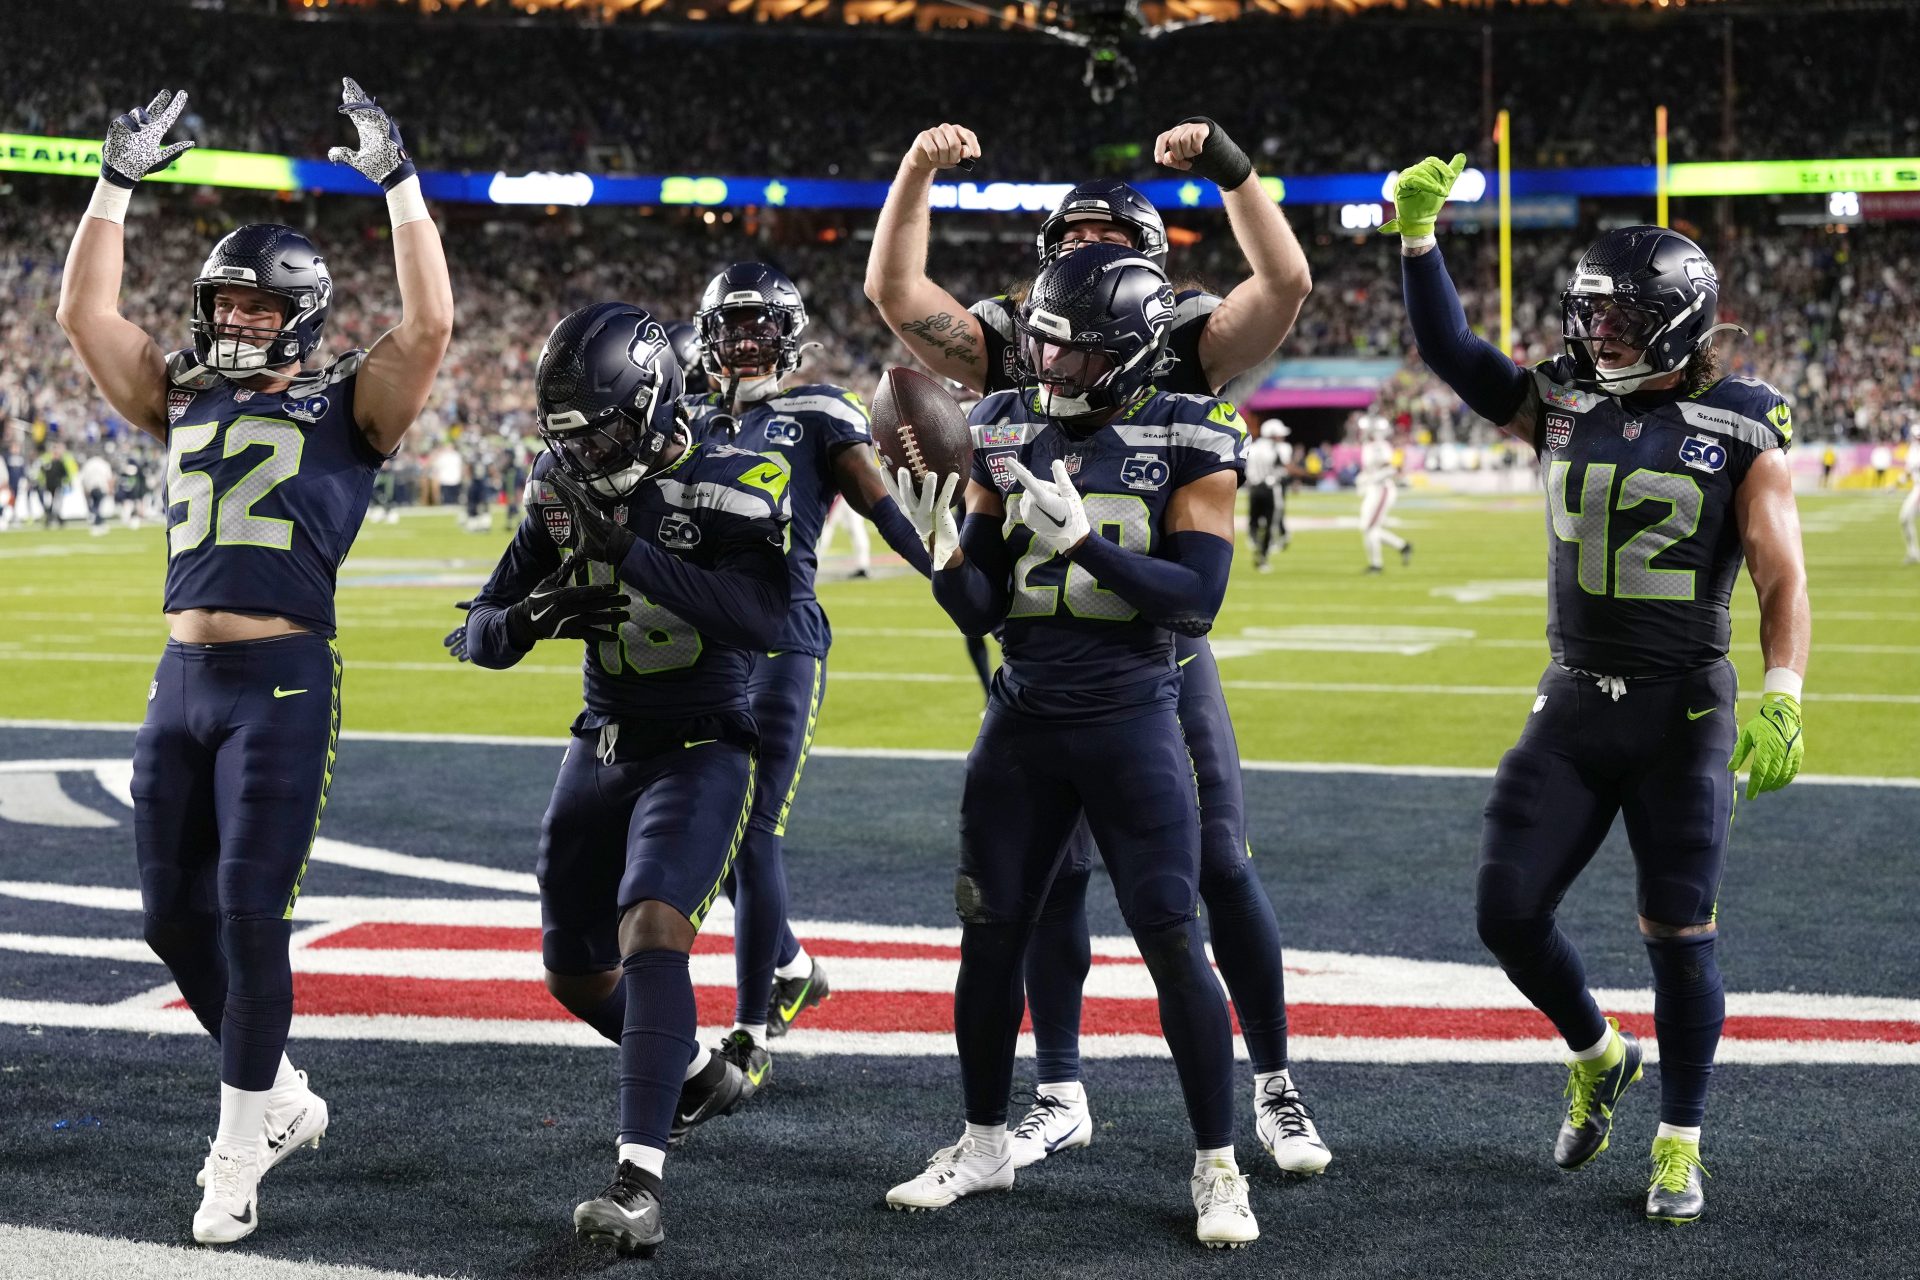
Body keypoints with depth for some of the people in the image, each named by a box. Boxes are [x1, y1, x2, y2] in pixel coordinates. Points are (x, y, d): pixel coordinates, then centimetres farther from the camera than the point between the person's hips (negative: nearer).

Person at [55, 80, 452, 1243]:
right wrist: (121, 179, 10)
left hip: (285, 683, -6)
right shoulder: (184, 400, 17)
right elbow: (86, 311, 14)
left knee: (249, 913, -7)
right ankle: (279, 1098, 28)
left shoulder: (349, 407, 2)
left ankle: (239, 1154, 7)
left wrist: (399, 181, -13)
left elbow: (429, 325, -13)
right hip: (183, 680, 6)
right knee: (174, 915, 9)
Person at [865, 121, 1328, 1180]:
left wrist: (1229, 167, -18)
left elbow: (1285, 283, -11)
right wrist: (919, 171, -11)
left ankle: (1275, 1088, 13)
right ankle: (1060, 1098, 20)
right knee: (1052, 874, 7)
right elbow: (894, 290, -1)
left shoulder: (1183, 349, 1)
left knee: (1220, 865, -1)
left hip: (1163, 646, -1)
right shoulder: (1010, 349, 5)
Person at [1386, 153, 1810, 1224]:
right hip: (1574, 704, 4)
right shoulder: (1565, 407, 4)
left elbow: (1783, 581, -10)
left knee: (1680, 935, 2)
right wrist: (1418, 236, -7)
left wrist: (1782, 694, -24)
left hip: (1685, 712, -4)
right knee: (1508, 909, 1)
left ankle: (1681, 1146, 18)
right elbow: (1450, 351, 4)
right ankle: (1599, 1056, 28)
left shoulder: (1743, 430, -8)